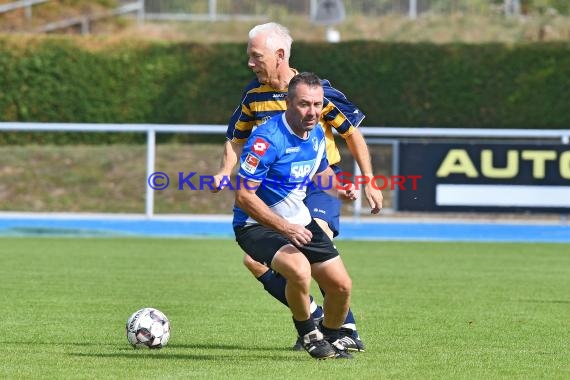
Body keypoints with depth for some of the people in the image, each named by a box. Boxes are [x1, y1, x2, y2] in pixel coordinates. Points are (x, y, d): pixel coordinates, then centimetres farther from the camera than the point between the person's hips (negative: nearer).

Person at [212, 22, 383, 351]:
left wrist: (369, 183, -2)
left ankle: (348, 329, -15)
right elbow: (236, 139, 14)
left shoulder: (317, 89, -13)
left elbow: (353, 133, -2)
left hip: (321, 185, -6)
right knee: (254, 259, -6)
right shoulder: (253, 95, 0)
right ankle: (314, 317, 10)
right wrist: (226, 172, -5)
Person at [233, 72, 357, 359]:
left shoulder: (316, 134, 0)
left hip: (300, 222, 8)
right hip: (257, 225, -8)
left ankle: (329, 338, 32)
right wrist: (284, 227, -31)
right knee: (299, 269, -33)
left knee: (341, 286, 3)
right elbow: (244, 195, -26)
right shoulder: (267, 139, -26)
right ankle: (309, 335, -7)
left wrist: (339, 189, -1)